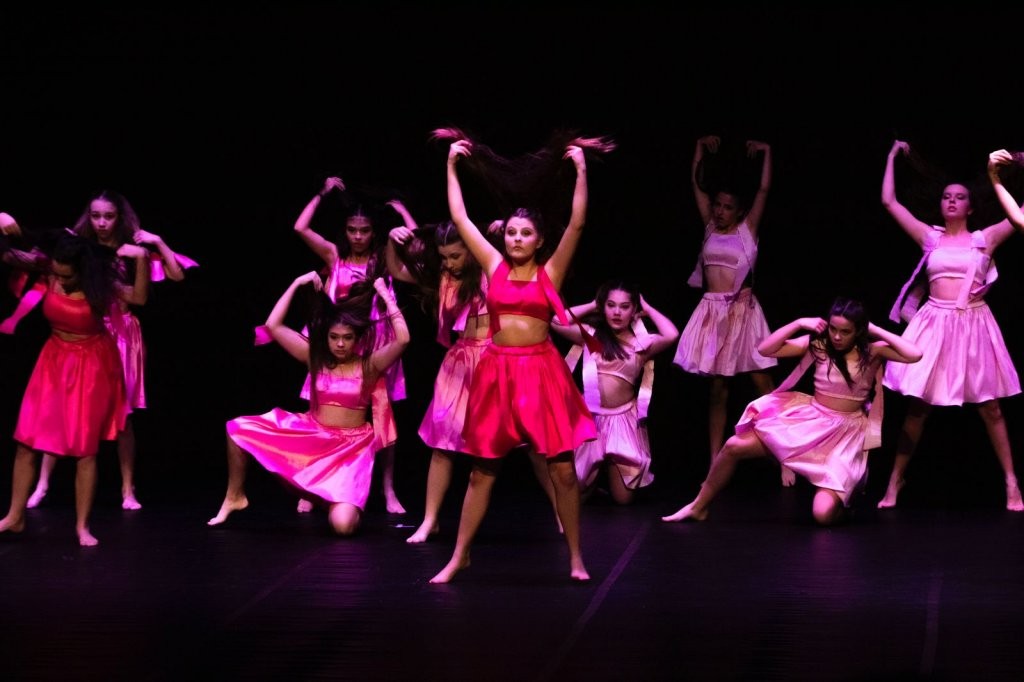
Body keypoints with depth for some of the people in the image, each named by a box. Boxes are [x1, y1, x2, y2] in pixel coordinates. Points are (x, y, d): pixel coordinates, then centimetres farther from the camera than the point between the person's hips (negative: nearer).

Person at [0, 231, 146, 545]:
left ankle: (83, 526, 9)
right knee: (26, 442, 2)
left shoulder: (98, 284, -17)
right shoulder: (49, 275, -11)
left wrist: (141, 258, -39)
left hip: (91, 366, -3)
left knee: (86, 448, 0)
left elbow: (138, 297, -29)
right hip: (55, 360, 3)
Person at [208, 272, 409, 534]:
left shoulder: (369, 365, -9)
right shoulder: (315, 357, -2)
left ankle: (342, 499, 15)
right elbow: (273, 326, -7)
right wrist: (296, 284, -7)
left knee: (343, 524, -25)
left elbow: (402, 339, -26)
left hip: (350, 449, -3)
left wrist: (386, 296, -20)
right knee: (238, 429, -8)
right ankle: (235, 497, 12)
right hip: (309, 436, 3)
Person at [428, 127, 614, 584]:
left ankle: (575, 557, 8)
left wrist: (580, 171, -8)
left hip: (541, 371, -2)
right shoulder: (494, 267, 7)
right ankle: (459, 558, 13)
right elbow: (459, 218, 7)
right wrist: (452, 166, 7)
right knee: (482, 471, 6)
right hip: (497, 371, 2)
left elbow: (577, 223, -6)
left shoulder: (550, 271, 2)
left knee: (562, 468, -3)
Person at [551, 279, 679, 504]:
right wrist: (592, 306, 1)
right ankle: (596, 471, 37)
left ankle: (611, 469, 36)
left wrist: (648, 309, -3)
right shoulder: (591, 336, 2)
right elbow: (557, 322, -9)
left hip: (622, 420, 0)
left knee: (623, 497, 2)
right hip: (590, 417, 0)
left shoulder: (641, 343, -1)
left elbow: (671, 335, -19)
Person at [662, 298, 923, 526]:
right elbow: (764, 349, -6)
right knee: (734, 447, -8)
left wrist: (876, 331, -17)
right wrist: (799, 323, -14)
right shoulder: (818, 344, -4)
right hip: (808, 420, 3)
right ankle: (698, 507, 12)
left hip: (846, 434, -3)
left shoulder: (872, 351, -9)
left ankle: (842, 494, 19)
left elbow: (915, 355, -23)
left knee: (824, 514, -20)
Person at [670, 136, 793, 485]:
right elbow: (697, 184, 14)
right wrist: (701, 148, 11)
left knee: (763, 384, -5)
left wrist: (766, 153, -1)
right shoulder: (710, 226, 12)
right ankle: (716, 465, 6)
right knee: (718, 388, 6)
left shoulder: (748, 228, 4)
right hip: (712, 311, 3)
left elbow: (764, 189, -3)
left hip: (742, 310, -3)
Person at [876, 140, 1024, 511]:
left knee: (989, 407, 3)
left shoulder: (985, 239, 5)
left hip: (973, 325, -1)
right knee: (918, 405, 1)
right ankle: (896, 480, 8)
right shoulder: (929, 237, 8)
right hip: (934, 324, 1)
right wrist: (893, 156, 12)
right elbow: (889, 201, 8)